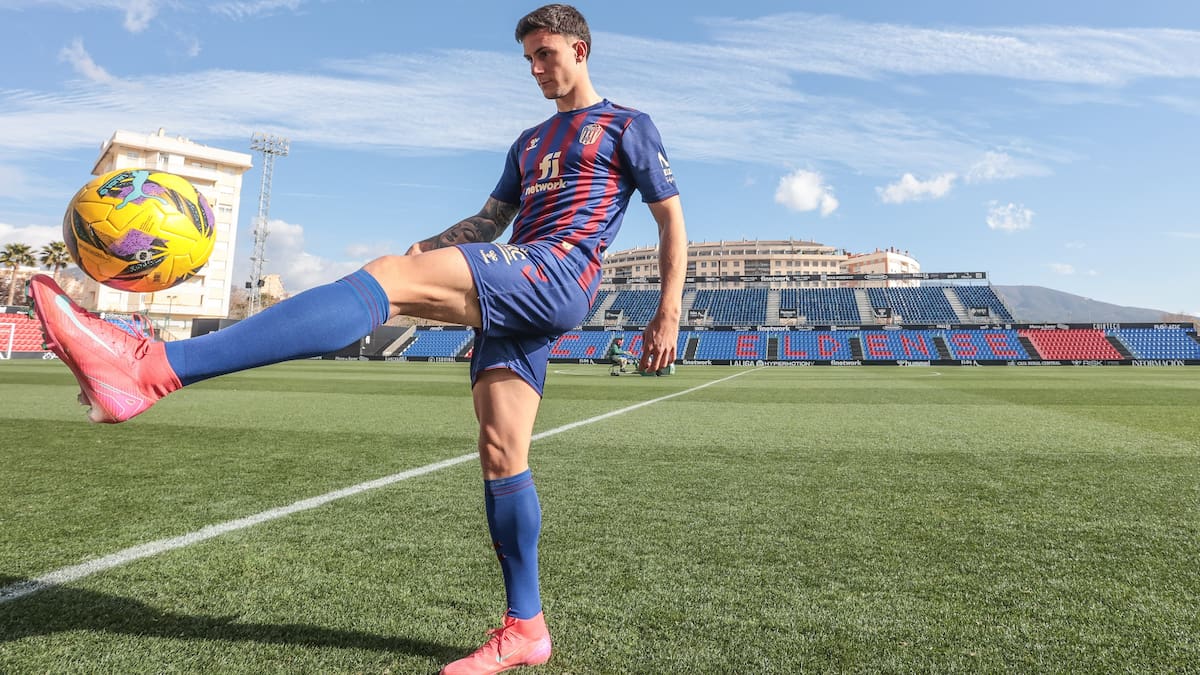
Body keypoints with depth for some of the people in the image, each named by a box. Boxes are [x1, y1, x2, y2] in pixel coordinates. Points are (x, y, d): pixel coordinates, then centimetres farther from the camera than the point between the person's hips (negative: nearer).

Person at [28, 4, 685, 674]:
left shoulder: (628, 125, 15)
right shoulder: (529, 143, 33)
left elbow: (673, 217, 10)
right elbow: (488, 222, 28)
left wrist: (669, 312, 0)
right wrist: (428, 247, 8)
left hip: (558, 274, -7)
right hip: (517, 294, 7)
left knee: (387, 278, -25)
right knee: (501, 451, -1)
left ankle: (153, 369, -35)